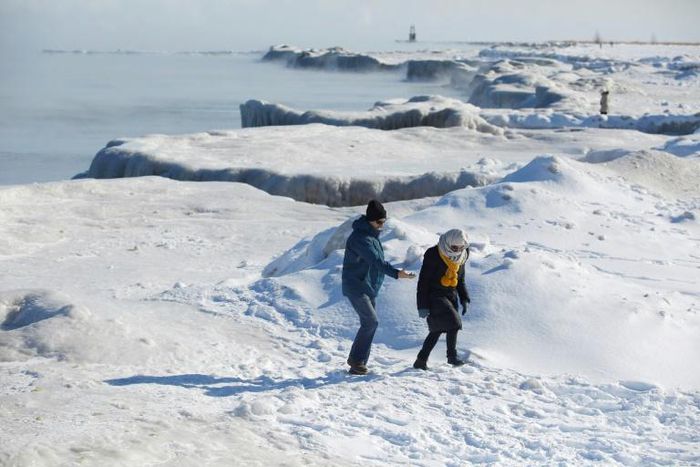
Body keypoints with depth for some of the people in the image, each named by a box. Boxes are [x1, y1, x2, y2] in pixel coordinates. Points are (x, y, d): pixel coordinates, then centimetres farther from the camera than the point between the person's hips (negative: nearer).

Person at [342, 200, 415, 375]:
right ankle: (356, 360, -9)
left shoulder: (372, 235, 11)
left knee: (369, 323, 6)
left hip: (369, 288, 9)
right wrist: (396, 273, -43)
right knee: (371, 321, -17)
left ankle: (358, 363, 9)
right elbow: (376, 261, -33)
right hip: (356, 287, -9)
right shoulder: (360, 238, -21)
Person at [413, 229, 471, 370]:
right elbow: (423, 281, -13)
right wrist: (423, 305, -16)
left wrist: (464, 299, 10)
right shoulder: (433, 255, -16)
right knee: (453, 323, -19)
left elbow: (460, 280, 20)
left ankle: (421, 360, 9)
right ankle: (452, 355, -6)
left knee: (437, 329, 3)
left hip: (451, 296, 7)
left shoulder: (461, 257, 5)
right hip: (434, 295, -7)